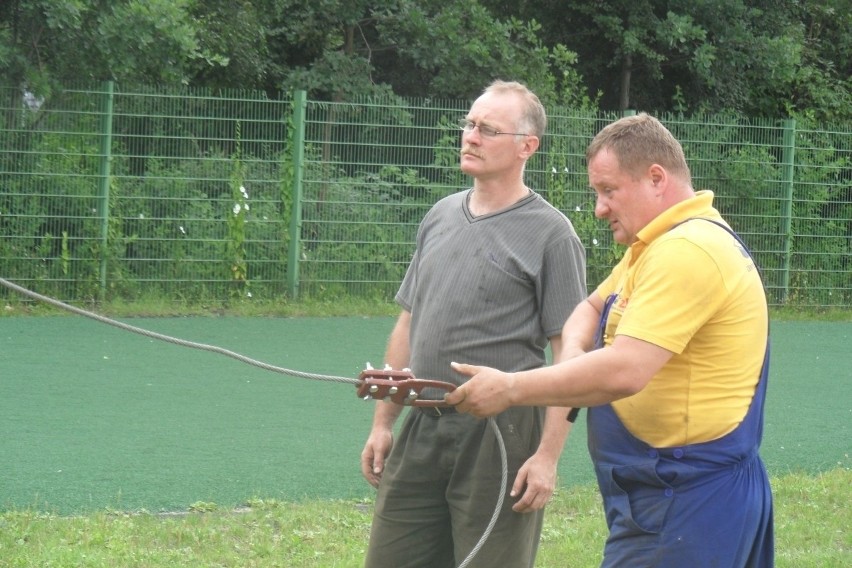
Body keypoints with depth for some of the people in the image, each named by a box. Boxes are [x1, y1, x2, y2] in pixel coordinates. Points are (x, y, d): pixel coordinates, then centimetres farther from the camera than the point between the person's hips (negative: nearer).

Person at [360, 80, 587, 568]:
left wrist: (548, 455, -16)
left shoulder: (550, 234, -6)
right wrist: (383, 423, 17)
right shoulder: (441, 217, 14)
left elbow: (570, 356, -10)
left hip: (501, 435, -6)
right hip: (421, 429, 6)